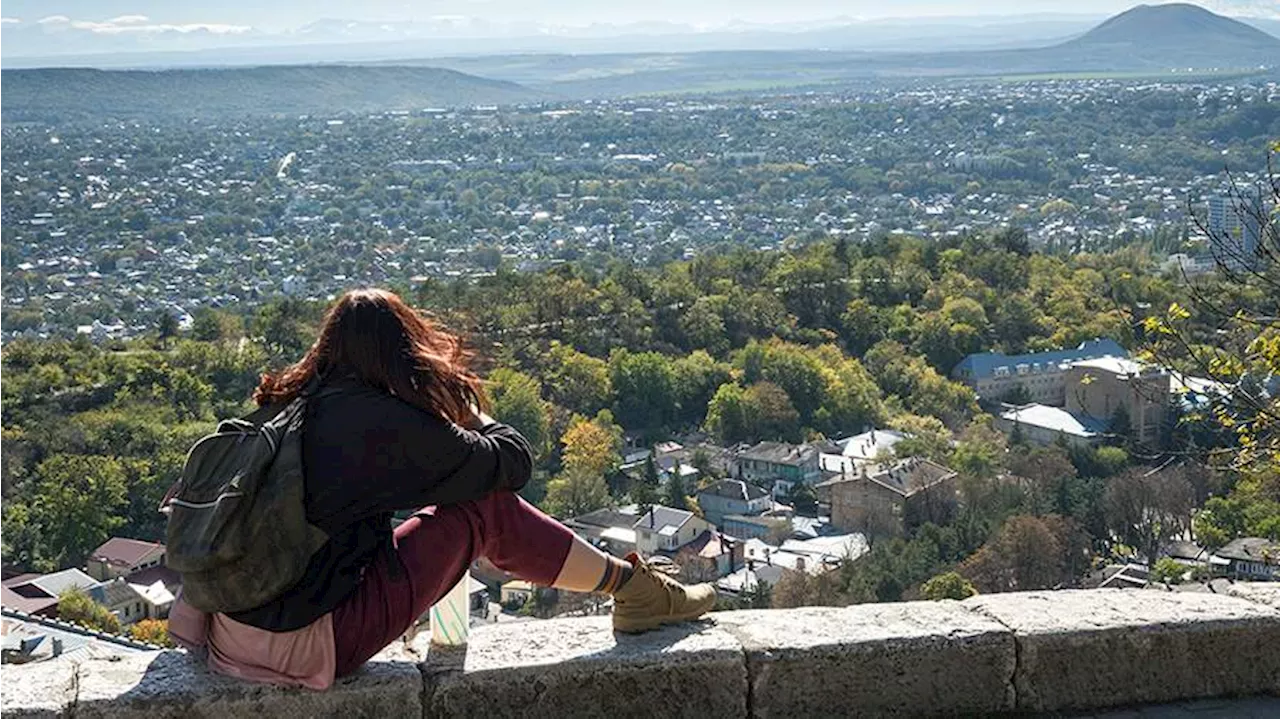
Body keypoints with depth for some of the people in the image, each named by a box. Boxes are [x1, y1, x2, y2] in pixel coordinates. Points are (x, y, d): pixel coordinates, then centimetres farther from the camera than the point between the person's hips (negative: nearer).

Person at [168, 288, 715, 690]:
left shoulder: (287, 406, 4)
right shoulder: (388, 423, -16)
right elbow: (515, 462, -7)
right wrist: (472, 416, 17)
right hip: (304, 649, -8)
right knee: (486, 509, -3)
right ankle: (632, 589, 13)